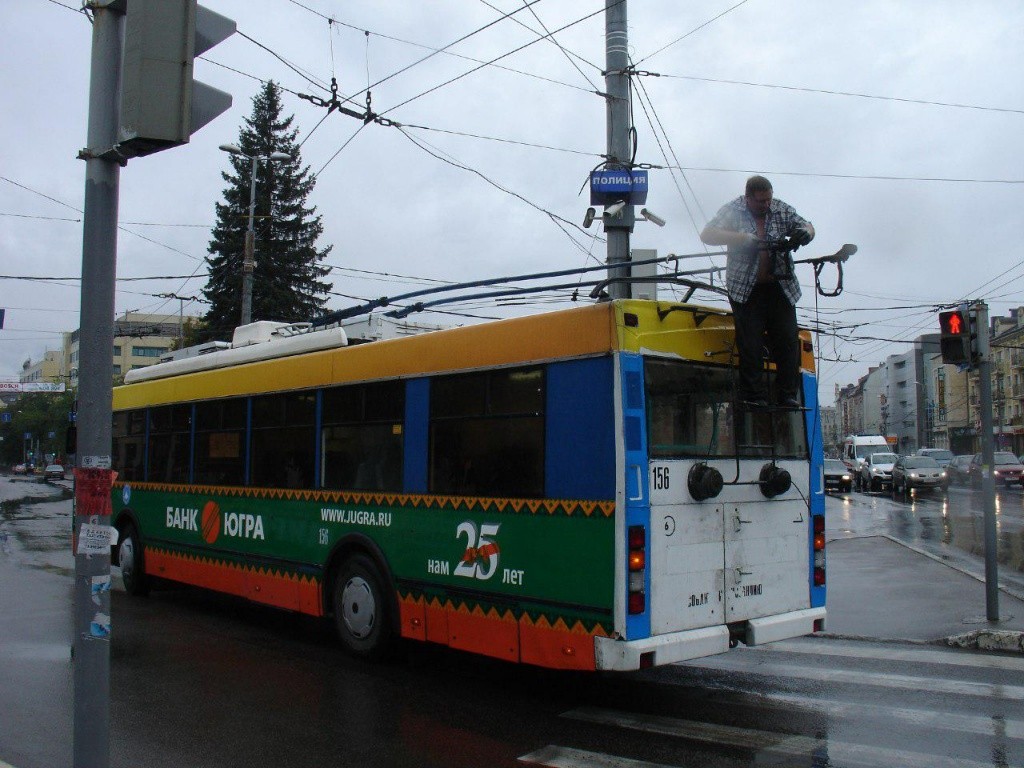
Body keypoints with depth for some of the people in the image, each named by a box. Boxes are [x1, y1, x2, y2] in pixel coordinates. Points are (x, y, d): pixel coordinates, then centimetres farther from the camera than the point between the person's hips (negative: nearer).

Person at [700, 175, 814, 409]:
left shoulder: (782, 210, 7)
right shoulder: (733, 210, -1)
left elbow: (806, 226, 10)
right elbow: (707, 235, -11)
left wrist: (805, 232, -17)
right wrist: (740, 238, -24)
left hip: (780, 287, 3)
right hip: (746, 290, -3)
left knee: (788, 342, -2)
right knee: (750, 345, -6)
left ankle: (788, 396, 4)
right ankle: (754, 397, -1)